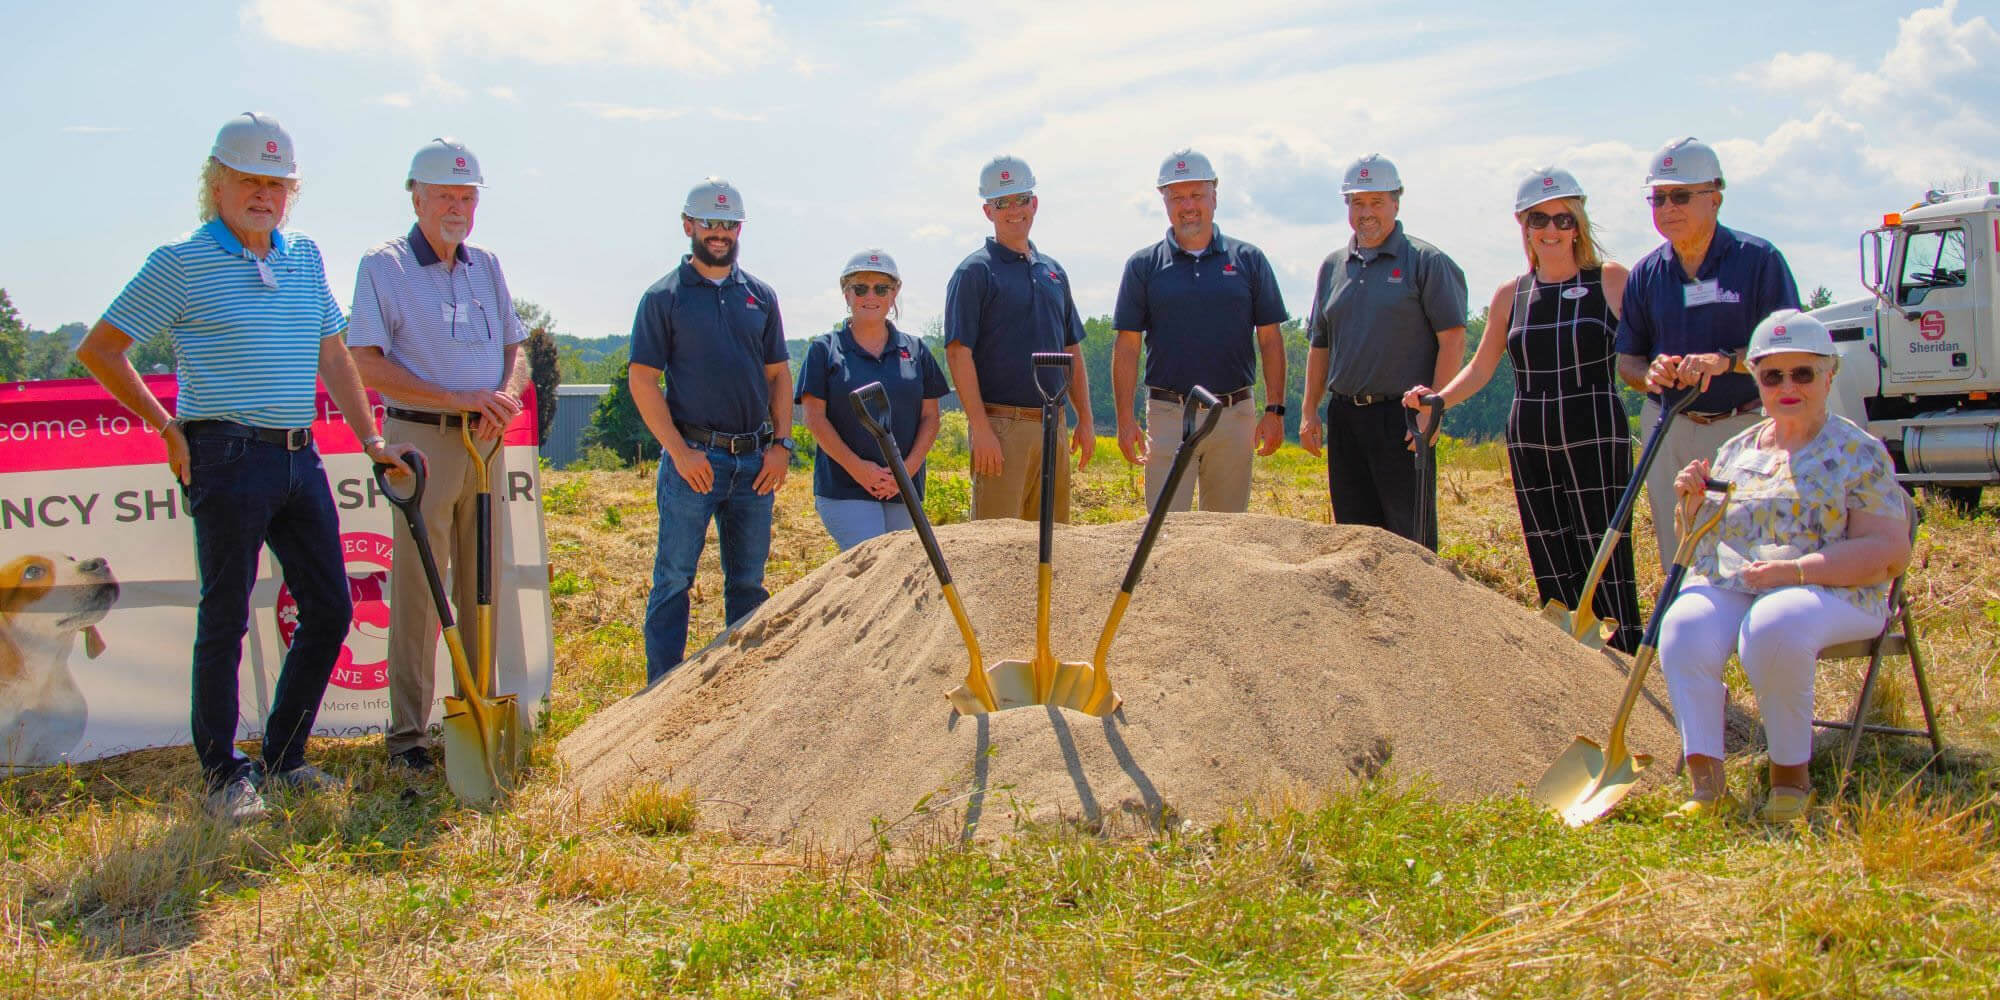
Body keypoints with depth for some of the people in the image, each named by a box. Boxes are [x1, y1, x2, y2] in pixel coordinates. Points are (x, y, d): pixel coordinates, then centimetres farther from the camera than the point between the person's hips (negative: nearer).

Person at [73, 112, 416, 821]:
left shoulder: (305, 257, 14)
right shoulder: (183, 264, -4)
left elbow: (332, 355, 20)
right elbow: (98, 349, -1)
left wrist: (370, 439, 14)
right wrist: (168, 426, -3)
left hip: (300, 456, 6)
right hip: (229, 458, -6)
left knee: (330, 609, 8)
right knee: (225, 620, 0)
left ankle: (283, 758, 23)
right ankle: (224, 776, 12)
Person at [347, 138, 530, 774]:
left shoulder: (486, 266, 15)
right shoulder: (383, 266, -1)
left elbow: (515, 348, 16)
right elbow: (368, 365, -8)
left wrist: (506, 395, -7)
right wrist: (458, 398, -15)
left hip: (486, 442, 5)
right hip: (422, 440, -5)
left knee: (484, 587, 8)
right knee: (418, 590, -4)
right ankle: (408, 733, 3)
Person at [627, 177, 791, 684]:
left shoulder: (760, 296, 13)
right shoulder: (664, 297, 0)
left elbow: (779, 374, 15)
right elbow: (642, 380, -5)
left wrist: (781, 443, 3)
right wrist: (681, 451, -12)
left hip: (755, 460, 4)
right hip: (693, 457, -4)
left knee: (748, 582, 10)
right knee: (674, 580, -1)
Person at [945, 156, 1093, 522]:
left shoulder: (1053, 271, 17)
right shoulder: (975, 272, -4)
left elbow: (1072, 351, 21)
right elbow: (959, 354, -10)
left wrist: (1085, 420, 13)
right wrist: (981, 429, -17)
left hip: (1053, 424, 7)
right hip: (1001, 424, -7)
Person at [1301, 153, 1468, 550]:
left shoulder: (1425, 261, -2)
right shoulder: (1332, 267, 14)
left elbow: (1453, 339, -7)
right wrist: (1309, 411, 11)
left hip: (1401, 416, -5)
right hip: (1344, 416, 6)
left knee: (1411, 538, -4)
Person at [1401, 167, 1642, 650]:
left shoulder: (1612, 280, 1)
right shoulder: (1511, 295, 11)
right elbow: (1481, 367, 16)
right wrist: (1438, 398, -1)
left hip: (1596, 438, -4)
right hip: (1529, 442, 4)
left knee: (1605, 555, -9)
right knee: (1550, 564, 5)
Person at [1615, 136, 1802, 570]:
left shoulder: (1758, 259, -2)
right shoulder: (1646, 273, 9)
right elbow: (1625, 360, 12)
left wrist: (1726, 361, -23)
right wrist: (1650, 373, -11)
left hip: (1746, 427, -4)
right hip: (1670, 431, 4)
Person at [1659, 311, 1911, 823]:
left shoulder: (1858, 453, 2)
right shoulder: (1736, 451, 18)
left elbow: (1889, 553, -8)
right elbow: (1703, 538, 23)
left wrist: (1794, 570, -18)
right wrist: (1692, 501, 1)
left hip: (1829, 591, -4)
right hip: (1726, 586, 4)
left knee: (1773, 625, -38)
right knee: (1685, 624, -31)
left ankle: (1791, 777, -17)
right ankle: (1706, 784, -29)